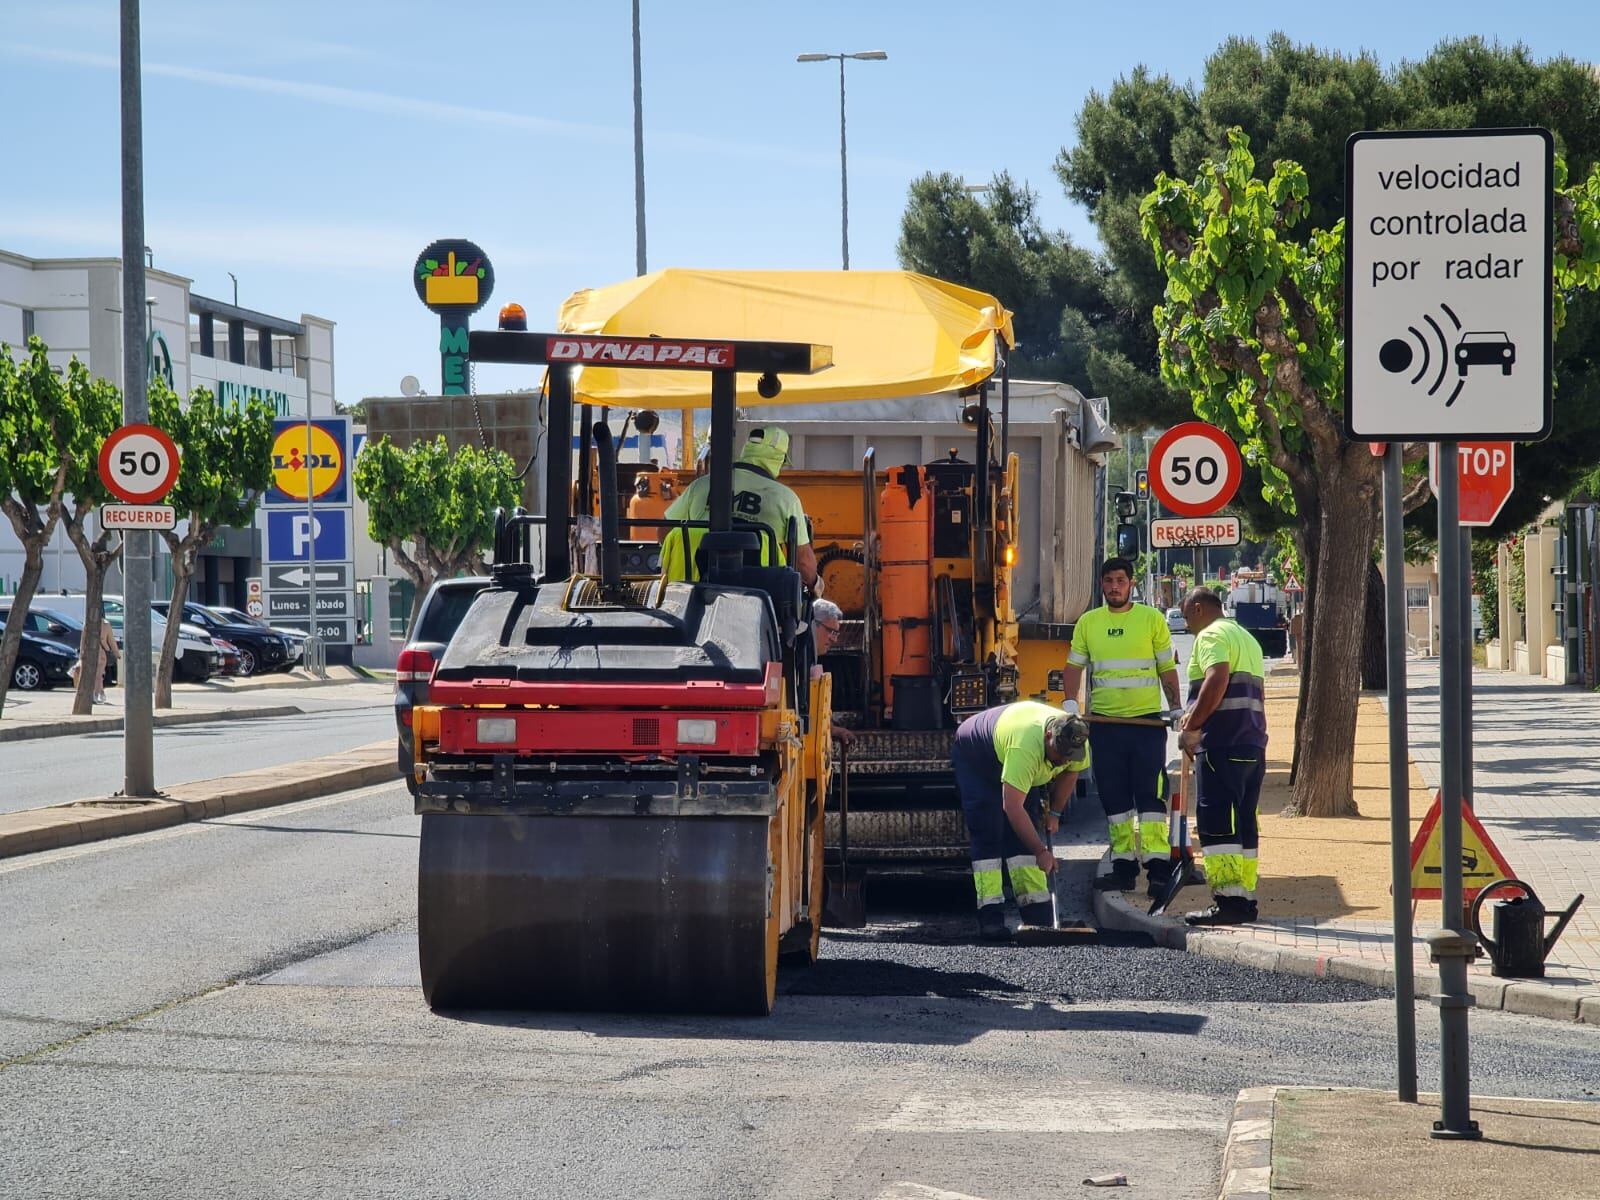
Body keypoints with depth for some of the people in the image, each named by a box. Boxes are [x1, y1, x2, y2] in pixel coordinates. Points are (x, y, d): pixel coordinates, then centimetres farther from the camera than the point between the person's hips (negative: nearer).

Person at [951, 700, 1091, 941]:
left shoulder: (1078, 743, -23)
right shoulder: (1025, 746, -45)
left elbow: (1069, 774, 3)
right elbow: (1012, 807, -44)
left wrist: (1054, 813, 3)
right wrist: (1041, 851, -42)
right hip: (974, 758, -7)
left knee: (1022, 836, -2)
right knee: (988, 836, -17)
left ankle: (1038, 916, -4)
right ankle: (990, 919, -21)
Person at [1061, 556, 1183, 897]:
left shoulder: (1152, 619, 3)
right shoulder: (1088, 622, 10)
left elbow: (1167, 668, 7)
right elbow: (1074, 666, 13)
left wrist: (1176, 709, -3)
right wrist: (1070, 703, -3)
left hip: (1147, 719, -3)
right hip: (1104, 723, 3)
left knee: (1150, 795, -8)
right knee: (1114, 798, 6)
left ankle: (1158, 868, -10)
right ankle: (1123, 866, 12)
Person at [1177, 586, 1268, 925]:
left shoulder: (1212, 635, -5)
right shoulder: (1247, 638, 25)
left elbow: (1217, 680, -21)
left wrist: (1192, 728, -18)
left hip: (1222, 744, -9)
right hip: (1253, 744, 9)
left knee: (1215, 822, -10)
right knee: (1244, 824, 11)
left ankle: (1228, 899, -17)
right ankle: (1246, 898, 11)